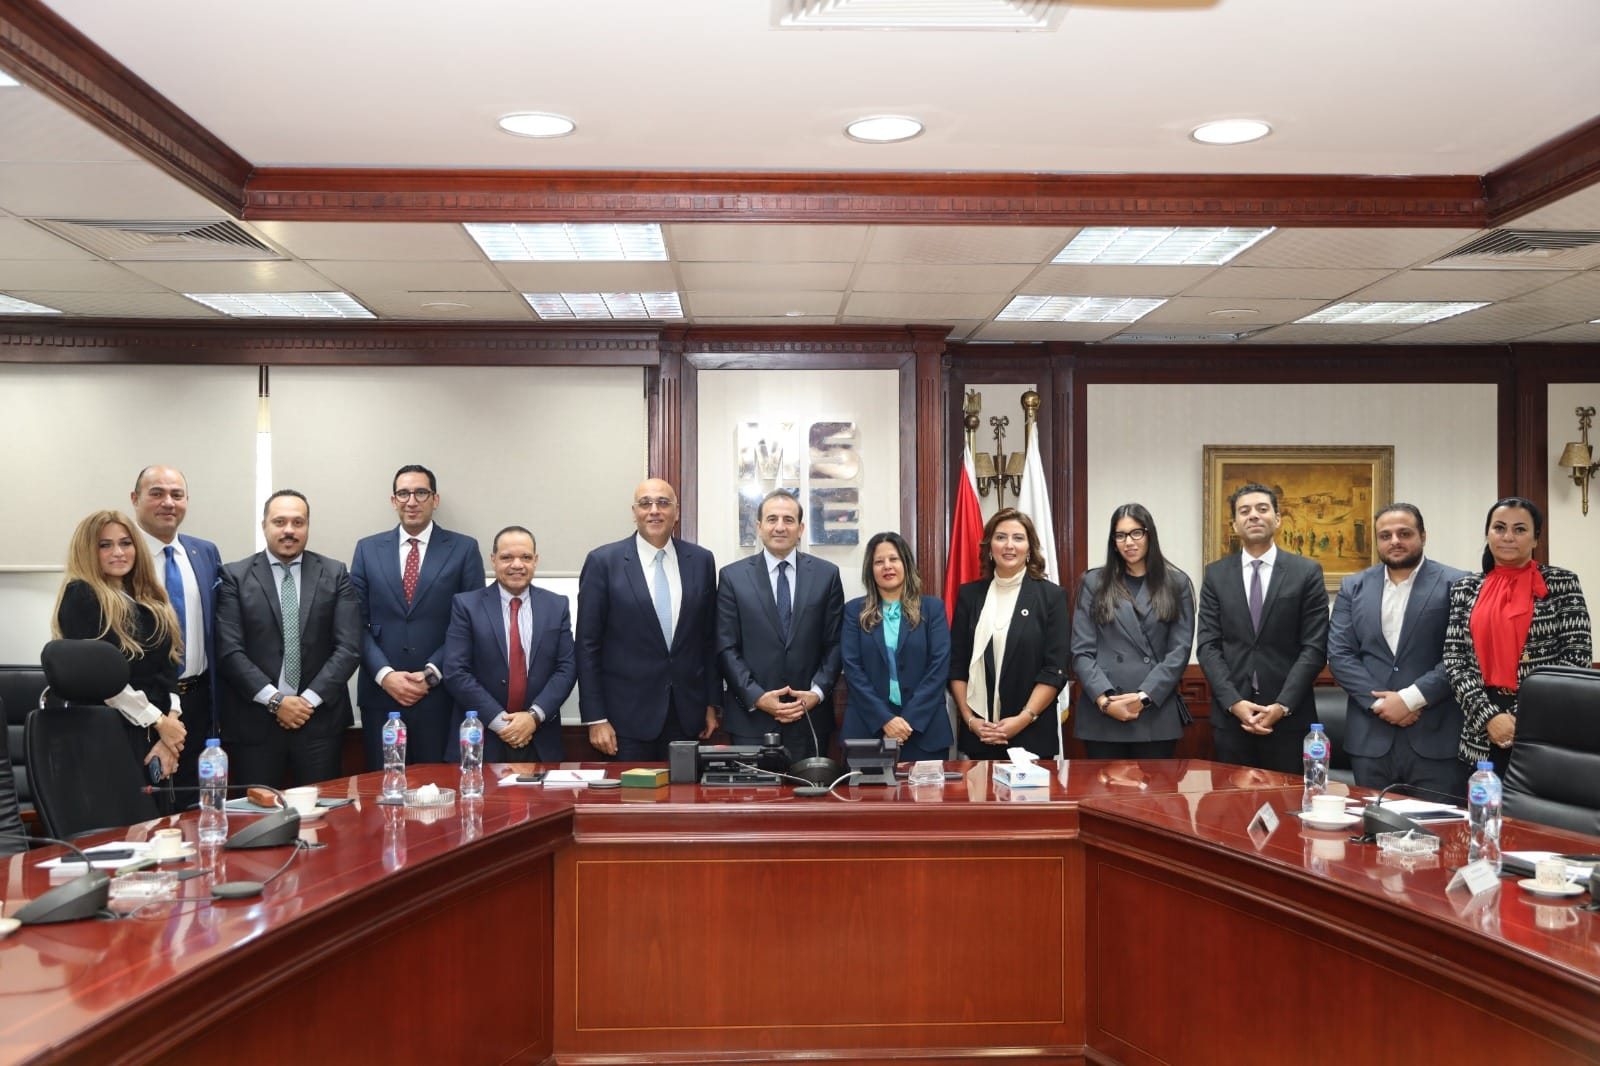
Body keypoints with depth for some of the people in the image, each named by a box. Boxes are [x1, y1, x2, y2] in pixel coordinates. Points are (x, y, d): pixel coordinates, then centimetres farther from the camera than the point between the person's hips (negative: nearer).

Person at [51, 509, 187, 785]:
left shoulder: (150, 601, 14)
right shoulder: (80, 596, -6)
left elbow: (167, 668, 10)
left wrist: (171, 719, -7)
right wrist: (160, 722, -12)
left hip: (154, 736, 7)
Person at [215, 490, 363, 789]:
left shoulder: (335, 574, 5)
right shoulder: (234, 576, 2)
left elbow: (349, 647, -1)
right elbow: (229, 650, -5)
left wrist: (310, 699, -10)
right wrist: (275, 700, -12)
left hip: (320, 718, 1)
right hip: (253, 721, -1)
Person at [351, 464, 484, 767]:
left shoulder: (464, 549, 3)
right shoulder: (368, 549, 9)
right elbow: (357, 622, 5)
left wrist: (432, 674, -10)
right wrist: (385, 674, -8)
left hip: (440, 694, -2)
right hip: (381, 694, 2)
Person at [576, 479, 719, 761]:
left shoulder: (701, 560, 6)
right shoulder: (603, 561, -4)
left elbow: (709, 639, 10)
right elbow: (588, 645, -4)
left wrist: (712, 704, 9)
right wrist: (595, 719, -7)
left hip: (688, 715, 3)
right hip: (627, 716, -3)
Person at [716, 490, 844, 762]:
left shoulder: (827, 574, 5)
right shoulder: (732, 576, 3)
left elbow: (835, 644, 5)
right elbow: (726, 648, -1)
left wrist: (817, 693, -7)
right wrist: (756, 697, -10)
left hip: (811, 717, 1)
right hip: (751, 718, -1)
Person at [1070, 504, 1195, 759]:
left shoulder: (1177, 584, 8)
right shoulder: (1093, 583, 8)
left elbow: (1179, 651, 0)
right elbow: (1082, 652, 2)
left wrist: (1144, 696, -11)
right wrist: (1105, 700, -11)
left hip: (1158, 714, 0)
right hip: (1102, 716, 0)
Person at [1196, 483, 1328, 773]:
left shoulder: (1307, 572, 2)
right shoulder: (1216, 574, 6)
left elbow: (1314, 647, -3)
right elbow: (1208, 646, 1)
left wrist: (1282, 706, -12)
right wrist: (1234, 702, -11)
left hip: (1290, 716, -1)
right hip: (1230, 715, 1)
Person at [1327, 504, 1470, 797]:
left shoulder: (1456, 585, 0)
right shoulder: (1354, 587, 11)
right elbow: (1339, 654, 4)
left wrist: (1411, 698, -13)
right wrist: (1378, 702, -8)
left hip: (1436, 739, -3)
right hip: (1370, 739, 3)